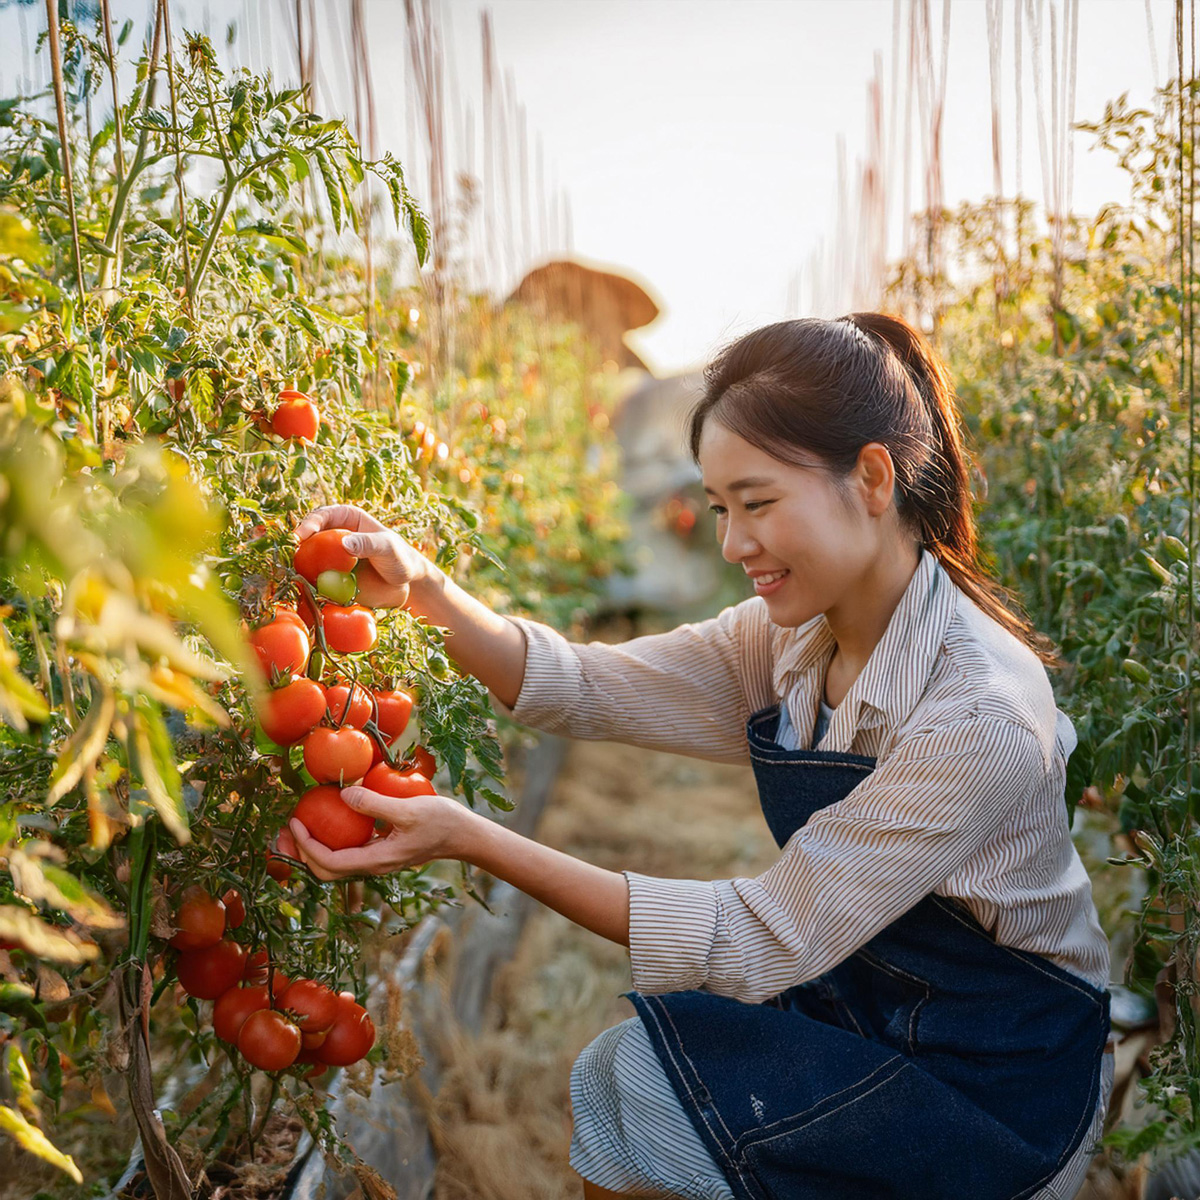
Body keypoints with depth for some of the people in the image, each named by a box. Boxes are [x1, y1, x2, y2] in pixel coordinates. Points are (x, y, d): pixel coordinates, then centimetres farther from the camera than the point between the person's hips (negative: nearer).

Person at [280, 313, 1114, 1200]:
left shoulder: (981, 715, -29)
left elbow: (770, 940, -28)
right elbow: (583, 687, -6)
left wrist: (473, 840, -31)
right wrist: (421, 587, -24)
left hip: (991, 1093, -6)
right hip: (859, 1008, 7)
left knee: (621, 1095, -14)